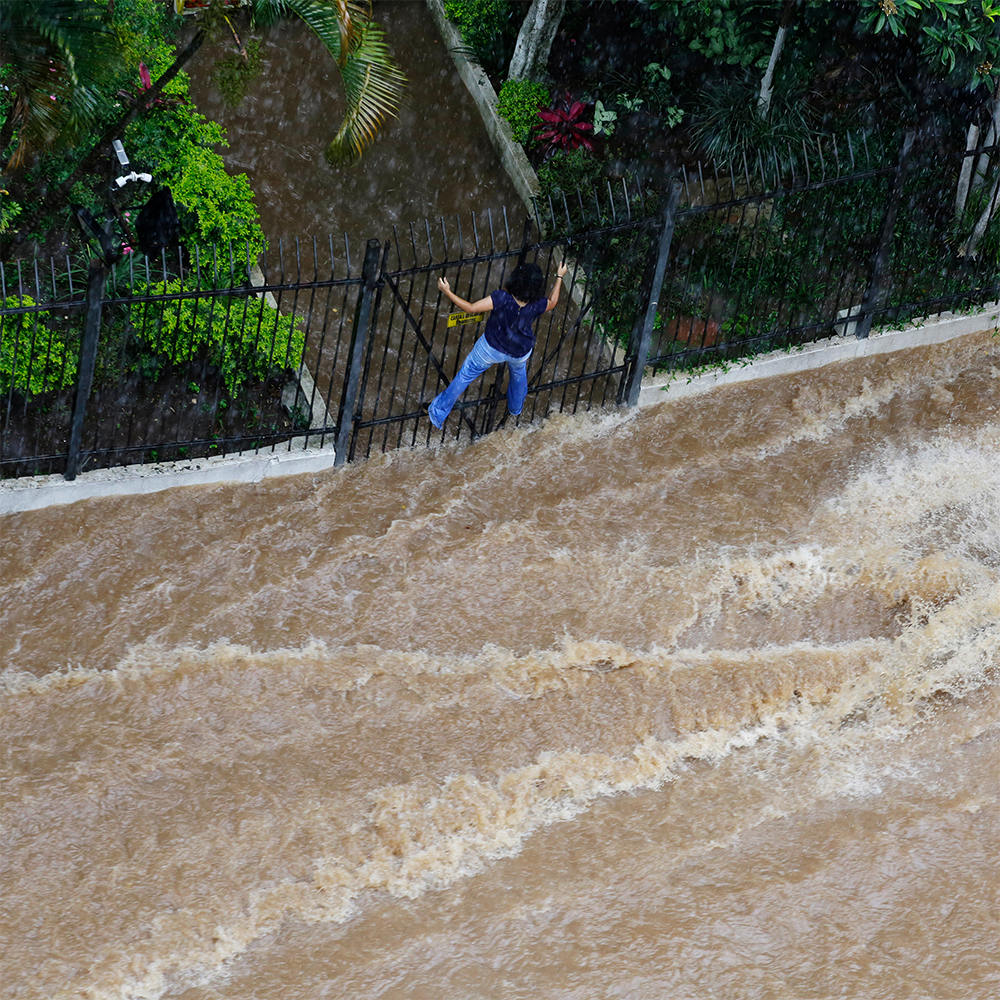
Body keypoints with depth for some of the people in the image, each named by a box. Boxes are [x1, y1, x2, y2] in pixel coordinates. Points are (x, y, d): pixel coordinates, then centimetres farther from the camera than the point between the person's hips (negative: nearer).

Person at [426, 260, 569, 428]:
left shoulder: (502, 298, -37)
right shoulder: (537, 305, -28)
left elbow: (470, 308, -34)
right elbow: (552, 303, -2)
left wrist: (447, 292, -26)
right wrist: (559, 277, 8)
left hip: (491, 347, -2)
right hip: (520, 352, 2)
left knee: (466, 375, 19)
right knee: (519, 373, 37)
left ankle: (438, 413, 32)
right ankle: (515, 409, 62)